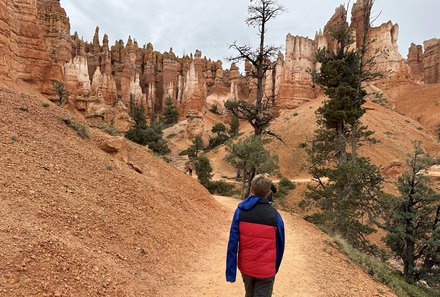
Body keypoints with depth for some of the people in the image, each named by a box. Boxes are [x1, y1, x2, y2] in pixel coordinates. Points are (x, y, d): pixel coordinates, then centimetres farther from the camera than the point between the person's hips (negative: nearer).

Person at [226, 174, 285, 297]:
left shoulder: (240, 211, -11)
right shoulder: (275, 215, -13)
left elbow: (233, 243, -12)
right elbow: (280, 246, -2)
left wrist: (230, 273, -5)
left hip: (246, 267, 2)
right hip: (266, 270, -2)